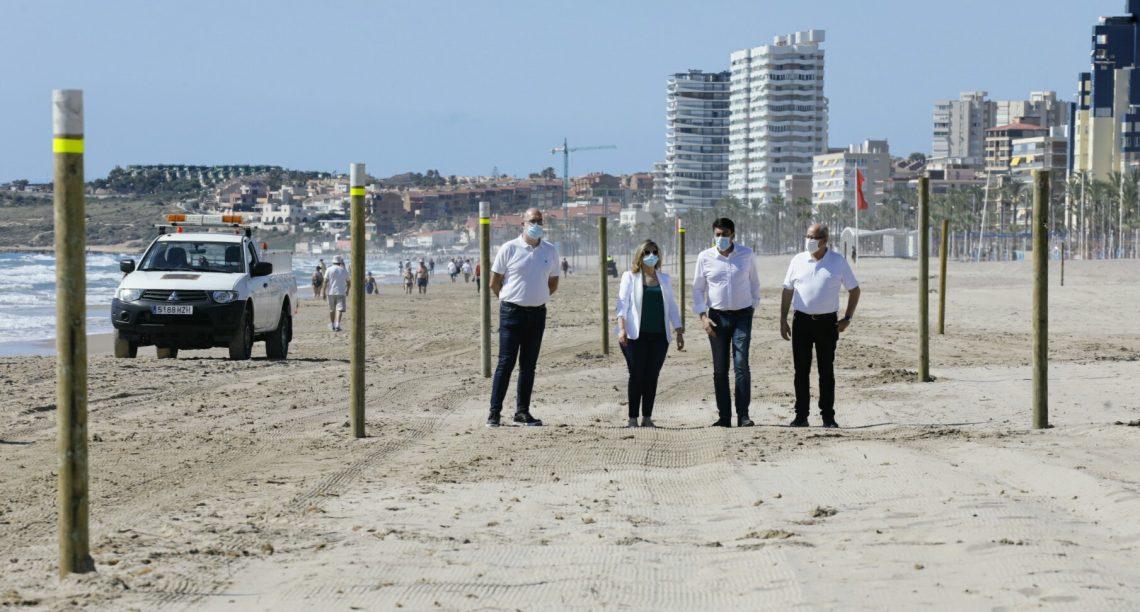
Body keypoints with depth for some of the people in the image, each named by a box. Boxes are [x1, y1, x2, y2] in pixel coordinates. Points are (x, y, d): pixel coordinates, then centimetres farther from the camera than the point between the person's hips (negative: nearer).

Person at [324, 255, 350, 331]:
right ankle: (337, 324, -23)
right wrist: (347, 290, 29)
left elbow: (325, 282, -8)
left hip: (331, 292, 1)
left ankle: (332, 325, 27)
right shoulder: (344, 271, 5)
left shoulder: (329, 270, 0)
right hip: (341, 292, -1)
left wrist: (324, 292, -5)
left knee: (332, 309, 16)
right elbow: (349, 283, 12)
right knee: (339, 309, -6)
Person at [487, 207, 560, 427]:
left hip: (537, 313, 4)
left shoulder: (550, 251, 6)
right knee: (506, 362, -6)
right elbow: (494, 283, 1)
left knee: (528, 365, 8)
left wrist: (536, 298, 14)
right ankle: (494, 412, -3)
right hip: (512, 311, -4)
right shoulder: (509, 249, -5)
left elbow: (553, 284, 18)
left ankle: (522, 412, 14)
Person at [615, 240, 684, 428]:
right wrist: (622, 328, -16)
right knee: (637, 375, -5)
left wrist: (679, 332, 10)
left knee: (652, 376, 2)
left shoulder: (664, 279, 16)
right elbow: (622, 303, -3)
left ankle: (647, 418, 8)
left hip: (659, 335, 3)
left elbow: (671, 306, 17)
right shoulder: (630, 277, 5)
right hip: (636, 335, -3)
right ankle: (633, 418, -1)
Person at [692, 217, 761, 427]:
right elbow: (698, 288, 7)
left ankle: (743, 415, -9)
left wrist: (753, 306, 11)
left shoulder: (746, 255, 2)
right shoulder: (705, 257, 1)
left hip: (742, 315, -1)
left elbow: (754, 282, 15)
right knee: (720, 369, 2)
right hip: (717, 316, 1)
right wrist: (702, 315, -2)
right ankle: (724, 416, 6)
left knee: (742, 365, -10)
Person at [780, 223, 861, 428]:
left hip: (827, 322, -1)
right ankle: (801, 416, 6)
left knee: (826, 371, 2)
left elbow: (854, 290, 7)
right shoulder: (798, 261, 5)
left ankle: (828, 417, 6)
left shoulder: (838, 262, 0)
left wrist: (847, 318, -1)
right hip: (802, 320, 1)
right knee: (801, 371, 1)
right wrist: (783, 320, 5)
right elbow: (787, 291, 11)